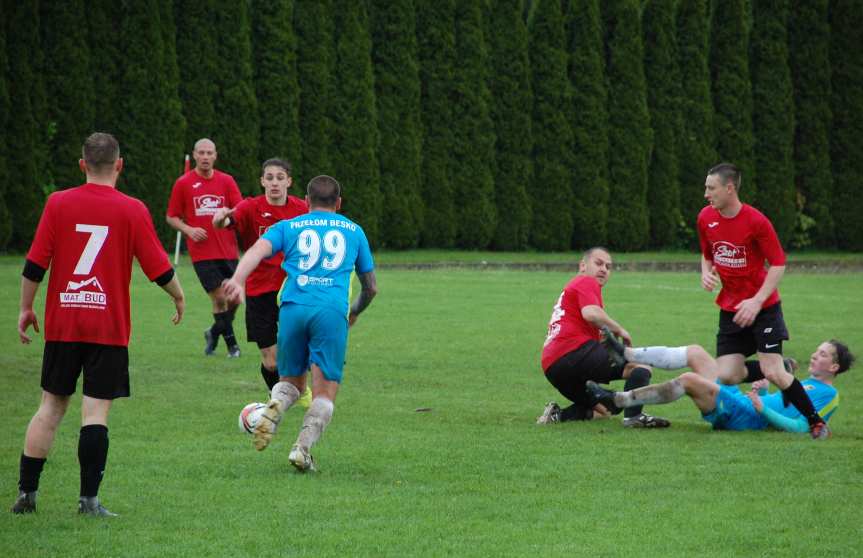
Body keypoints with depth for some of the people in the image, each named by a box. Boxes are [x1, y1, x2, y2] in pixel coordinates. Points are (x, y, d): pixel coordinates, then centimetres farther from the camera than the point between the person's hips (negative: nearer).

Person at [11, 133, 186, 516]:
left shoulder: (58, 204, -1)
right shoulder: (132, 211, -5)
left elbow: (34, 264, -1)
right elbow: (159, 268, -1)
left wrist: (26, 308, 11)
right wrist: (179, 297, 17)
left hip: (61, 324, 2)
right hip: (109, 327, -2)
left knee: (51, 405, 11)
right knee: (96, 410, -1)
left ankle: (26, 491, 11)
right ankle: (89, 499, -6)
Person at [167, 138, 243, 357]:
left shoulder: (226, 181, 6)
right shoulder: (183, 183, 1)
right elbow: (171, 217, 6)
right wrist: (189, 230, -11)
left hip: (228, 251, 3)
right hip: (202, 253, -3)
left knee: (235, 298, 4)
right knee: (220, 298, -7)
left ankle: (214, 332, 30)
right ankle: (231, 342, 11)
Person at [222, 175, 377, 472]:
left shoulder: (288, 227, 20)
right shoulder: (354, 231, 24)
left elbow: (258, 249, -2)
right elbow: (371, 288, 29)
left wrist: (237, 280, -18)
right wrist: (355, 312, 49)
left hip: (293, 308, 1)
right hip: (332, 313, -1)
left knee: (291, 381, 17)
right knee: (324, 395, 3)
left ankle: (274, 408, -16)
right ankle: (303, 447, -21)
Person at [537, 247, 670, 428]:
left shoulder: (572, 286, 32)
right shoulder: (587, 282, 3)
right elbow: (591, 313, -18)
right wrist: (619, 330, -6)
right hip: (575, 351, -10)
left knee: (600, 411, 25)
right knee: (641, 365, -16)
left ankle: (559, 415, 1)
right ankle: (633, 416, -36)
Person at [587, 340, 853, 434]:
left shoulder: (829, 395, -3)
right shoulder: (808, 383, 25)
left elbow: (800, 427, -17)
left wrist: (762, 408, -23)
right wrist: (763, 390, 10)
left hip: (743, 416, -9)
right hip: (738, 399, 9)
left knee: (690, 380, -25)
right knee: (695, 353, 4)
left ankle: (617, 401, -22)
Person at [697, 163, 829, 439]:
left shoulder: (756, 221, -17)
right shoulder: (706, 218, 0)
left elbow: (778, 264, -14)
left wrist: (757, 301, -23)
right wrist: (706, 273, -6)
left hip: (762, 308, -5)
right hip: (730, 310, 5)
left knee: (773, 373, -15)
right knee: (725, 377, -5)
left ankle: (816, 422, 5)